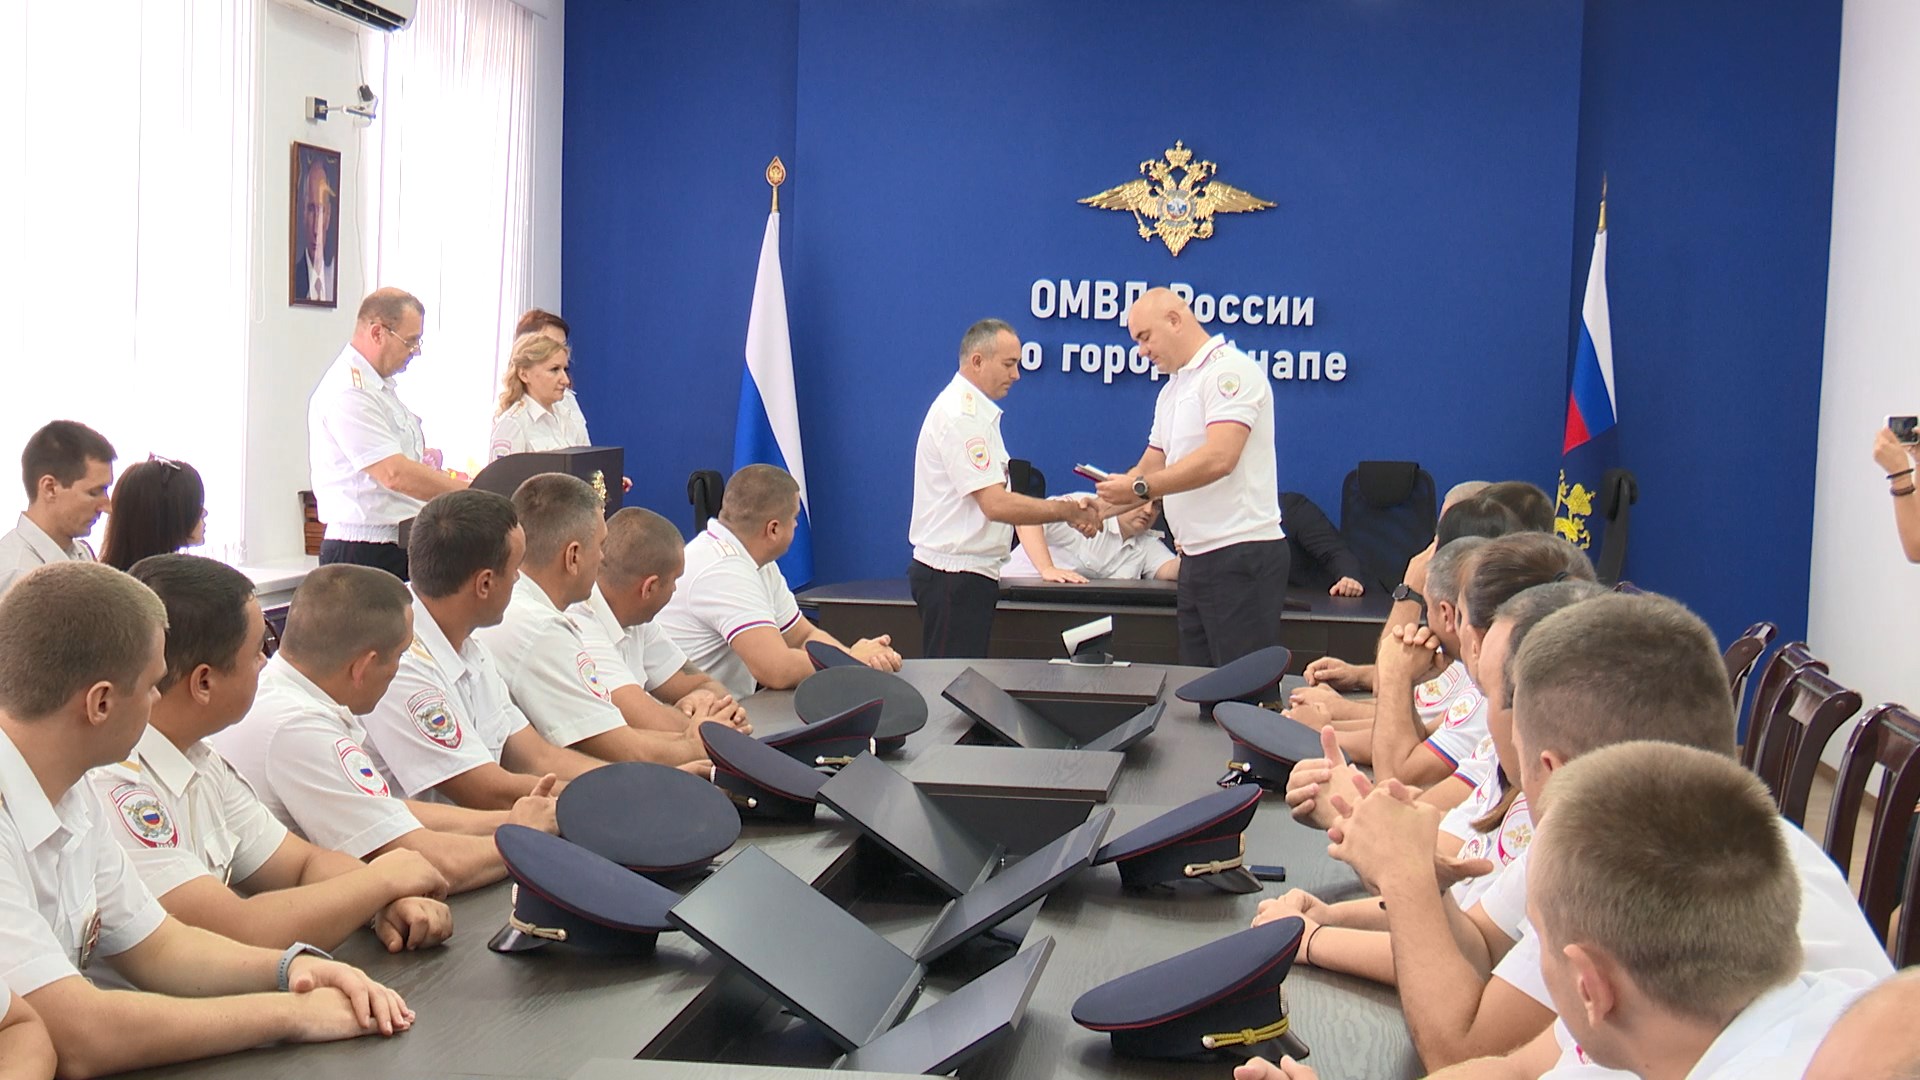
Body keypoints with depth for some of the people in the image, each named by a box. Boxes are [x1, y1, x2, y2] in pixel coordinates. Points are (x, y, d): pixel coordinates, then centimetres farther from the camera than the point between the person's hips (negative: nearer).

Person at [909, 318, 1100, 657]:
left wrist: (1067, 514, 7)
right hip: (954, 575, -10)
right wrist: (1065, 510, -15)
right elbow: (996, 505, -23)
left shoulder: (975, 411, 18)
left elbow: (996, 499, 18)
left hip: (970, 571, 10)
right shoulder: (960, 416, -16)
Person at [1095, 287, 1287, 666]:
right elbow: (1152, 465, 20)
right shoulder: (1172, 390, 20)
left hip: (1241, 554, -10)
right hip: (1197, 559, 10)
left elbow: (1218, 459, -23)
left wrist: (1140, 489, -19)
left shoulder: (1229, 371, -11)